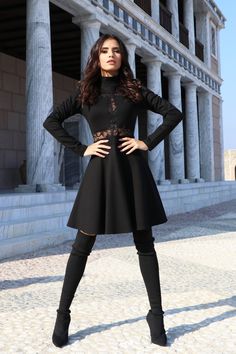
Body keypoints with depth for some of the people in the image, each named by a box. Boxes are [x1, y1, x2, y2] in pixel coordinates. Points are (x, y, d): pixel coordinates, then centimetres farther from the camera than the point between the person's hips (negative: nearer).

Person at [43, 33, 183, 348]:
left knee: (145, 244, 3)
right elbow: (51, 122, 4)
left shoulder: (135, 90, 8)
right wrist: (81, 149, -5)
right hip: (100, 170, 0)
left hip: (132, 168, 1)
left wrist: (149, 143, -2)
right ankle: (63, 314, 13)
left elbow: (174, 113, 8)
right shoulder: (85, 93, 8)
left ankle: (156, 315, 12)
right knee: (82, 245, 2)